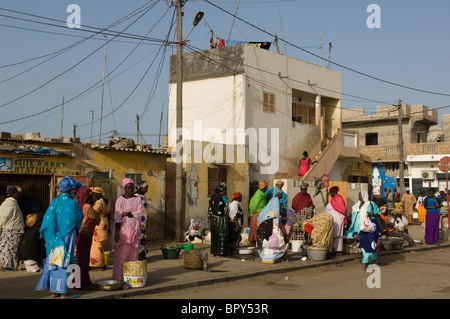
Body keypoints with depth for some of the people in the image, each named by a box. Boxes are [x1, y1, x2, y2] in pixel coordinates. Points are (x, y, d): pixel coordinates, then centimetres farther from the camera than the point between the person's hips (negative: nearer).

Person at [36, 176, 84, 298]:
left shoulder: (55, 201, 3)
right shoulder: (72, 203, -13)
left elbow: (48, 219, 3)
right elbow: (80, 216, 1)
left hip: (55, 237, 6)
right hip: (67, 236, -6)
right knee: (64, 261, -1)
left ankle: (54, 290, 15)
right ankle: (63, 291, 2)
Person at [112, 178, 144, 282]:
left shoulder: (138, 199, 11)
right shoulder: (120, 199, 0)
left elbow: (140, 212, -2)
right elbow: (117, 216, -7)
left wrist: (126, 213, -11)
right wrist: (117, 231, -14)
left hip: (134, 229, 3)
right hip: (123, 229, -3)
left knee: (133, 253, 3)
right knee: (121, 253, -7)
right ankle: (118, 277, -4)